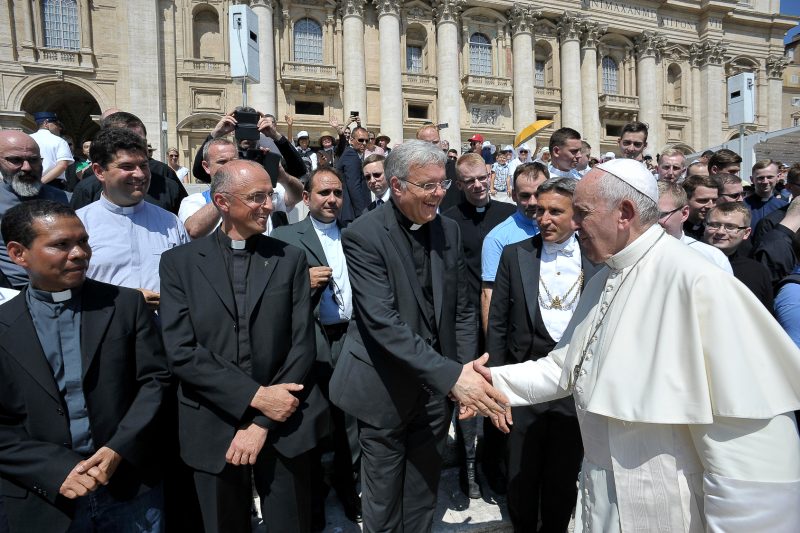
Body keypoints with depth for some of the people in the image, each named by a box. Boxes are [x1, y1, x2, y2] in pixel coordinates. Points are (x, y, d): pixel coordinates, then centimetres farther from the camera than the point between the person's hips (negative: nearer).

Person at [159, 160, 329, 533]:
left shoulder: (290, 259, 0)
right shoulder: (179, 262, -2)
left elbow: (302, 345, -4)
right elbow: (181, 353, -9)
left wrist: (262, 423, -9)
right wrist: (255, 397, -16)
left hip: (284, 425, 1)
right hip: (214, 427, 0)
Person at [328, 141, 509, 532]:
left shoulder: (448, 229, 2)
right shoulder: (363, 235, -17)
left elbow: (462, 310, 7)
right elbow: (383, 322, -26)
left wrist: (466, 372, -4)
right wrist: (451, 374, -33)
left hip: (436, 389, 5)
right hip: (386, 390, -4)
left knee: (423, 501, 21)